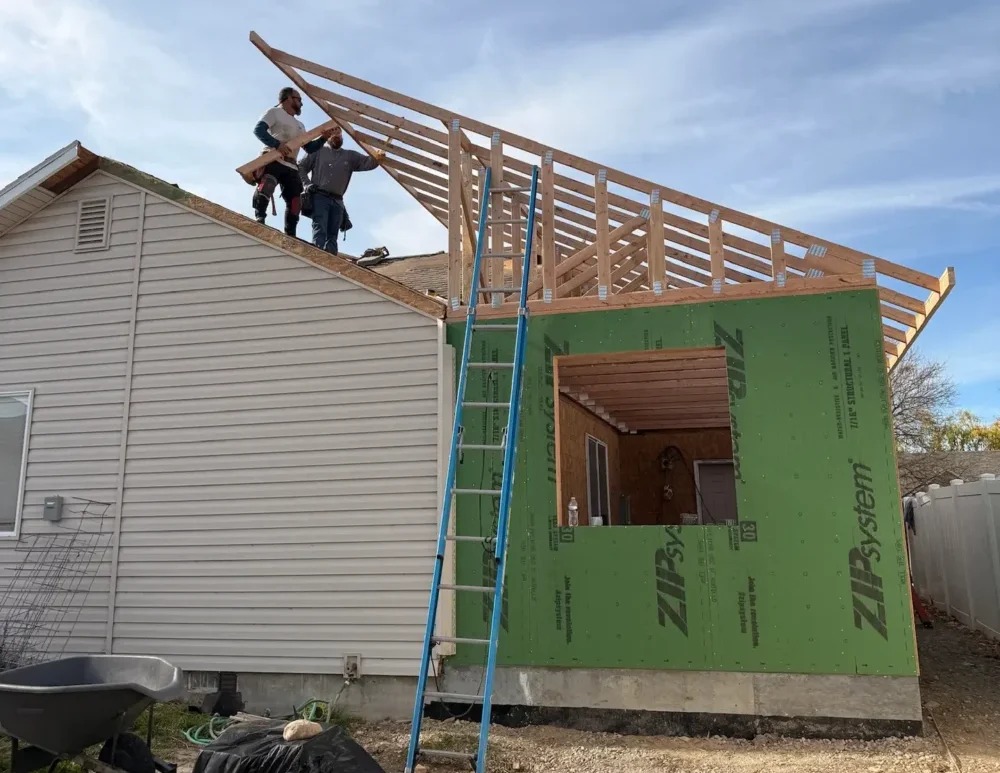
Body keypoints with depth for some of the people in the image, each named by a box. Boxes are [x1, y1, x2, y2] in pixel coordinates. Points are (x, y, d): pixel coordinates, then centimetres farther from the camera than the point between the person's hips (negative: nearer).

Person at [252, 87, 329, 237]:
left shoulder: (300, 125, 34)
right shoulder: (274, 112, 11)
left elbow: (310, 148, 29)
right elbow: (258, 130, -5)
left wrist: (324, 137, 14)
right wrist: (277, 144, -20)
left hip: (291, 166, 7)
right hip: (273, 160, -7)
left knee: (295, 201, -2)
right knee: (266, 186, -33)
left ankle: (290, 235, 0)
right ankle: (259, 218, -38)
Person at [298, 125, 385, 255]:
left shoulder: (350, 156, 20)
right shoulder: (318, 150, 14)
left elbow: (368, 162, 4)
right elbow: (301, 166, 13)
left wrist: (377, 158, -19)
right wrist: (307, 184, -2)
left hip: (337, 201, 3)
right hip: (319, 196, -3)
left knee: (332, 235, -3)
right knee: (320, 230, -20)